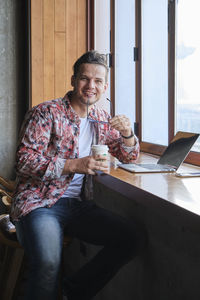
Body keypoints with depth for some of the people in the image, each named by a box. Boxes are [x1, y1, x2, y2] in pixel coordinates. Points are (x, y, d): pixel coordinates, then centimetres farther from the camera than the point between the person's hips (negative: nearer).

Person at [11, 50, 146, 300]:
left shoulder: (102, 120, 14)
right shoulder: (46, 113, -5)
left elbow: (129, 157, 22)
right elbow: (24, 161, -13)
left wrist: (127, 133, -1)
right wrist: (74, 165, -22)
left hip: (78, 205, 6)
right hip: (39, 203, -6)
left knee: (133, 239, -12)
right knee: (47, 263, -34)